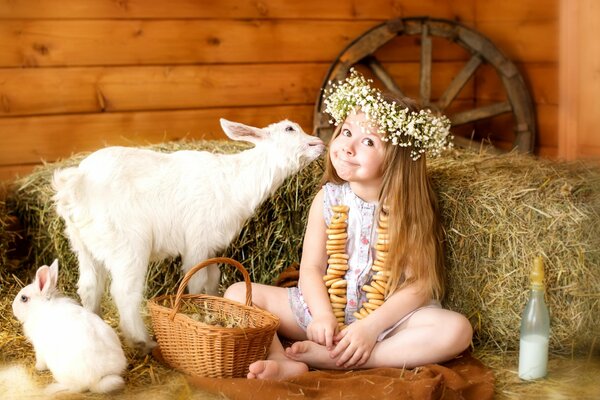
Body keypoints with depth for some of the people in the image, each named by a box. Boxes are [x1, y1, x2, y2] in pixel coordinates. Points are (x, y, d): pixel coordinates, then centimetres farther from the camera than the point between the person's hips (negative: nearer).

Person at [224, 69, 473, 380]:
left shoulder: (408, 209, -9)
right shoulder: (328, 199, -1)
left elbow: (418, 284, -14)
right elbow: (311, 268, -4)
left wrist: (370, 326, -24)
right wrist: (323, 316, -22)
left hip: (386, 317, -2)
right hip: (323, 308, 2)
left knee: (457, 330, -29)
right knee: (239, 293, -8)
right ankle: (284, 362, -35)